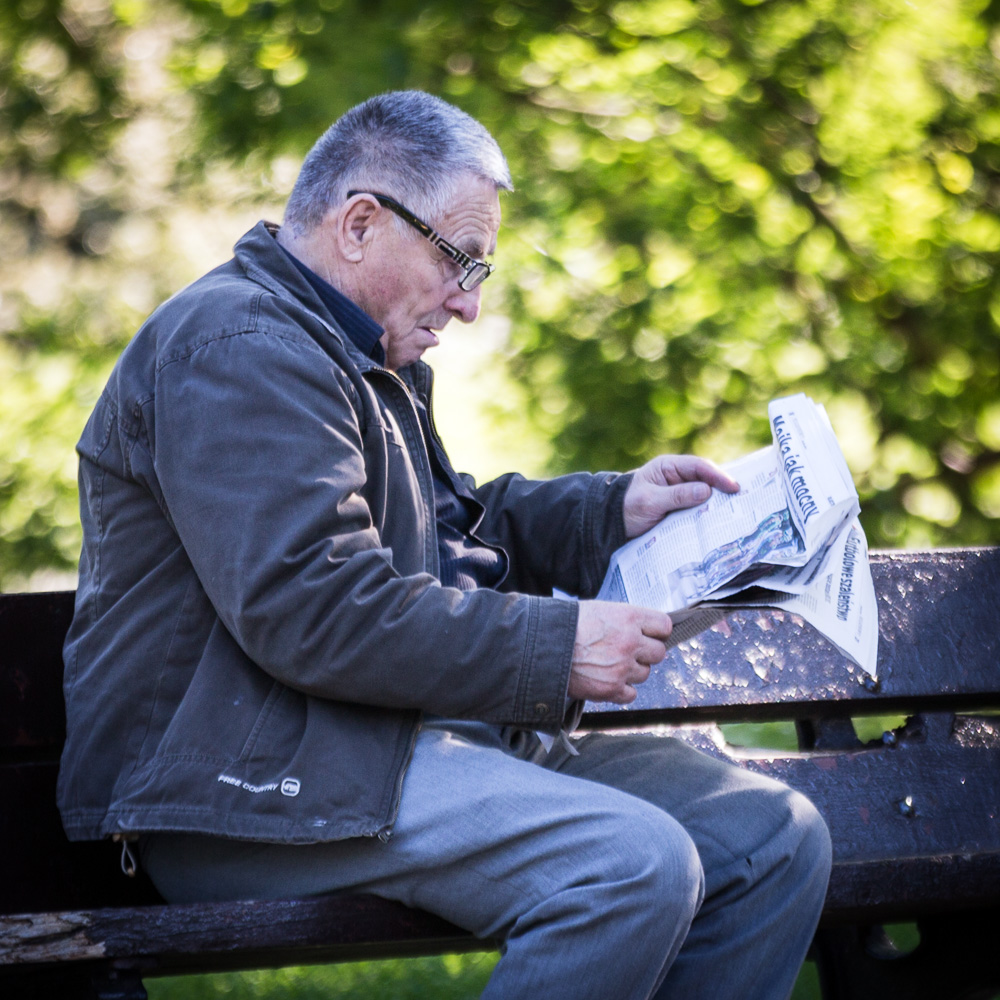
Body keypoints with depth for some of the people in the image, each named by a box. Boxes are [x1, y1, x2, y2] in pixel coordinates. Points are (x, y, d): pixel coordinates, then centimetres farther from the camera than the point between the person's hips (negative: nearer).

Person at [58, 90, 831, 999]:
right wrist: (555, 646, -19)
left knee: (776, 839, 0)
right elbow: (313, 611, -23)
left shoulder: (354, 355, 25)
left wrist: (612, 510, 20)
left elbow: (448, 528, 37)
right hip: (258, 782, -11)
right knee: (636, 867, -31)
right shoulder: (239, 347, -12)